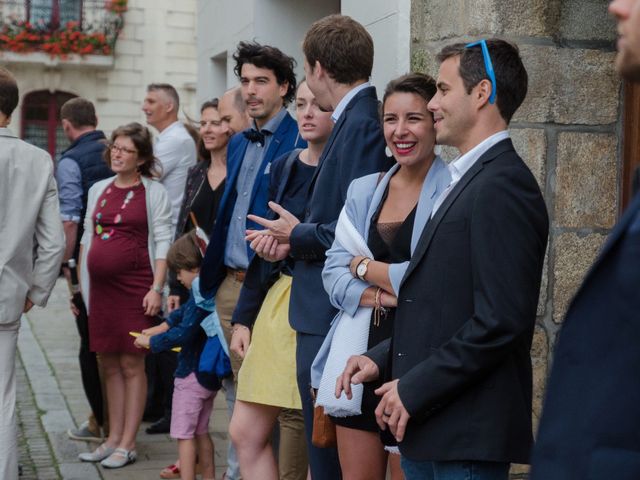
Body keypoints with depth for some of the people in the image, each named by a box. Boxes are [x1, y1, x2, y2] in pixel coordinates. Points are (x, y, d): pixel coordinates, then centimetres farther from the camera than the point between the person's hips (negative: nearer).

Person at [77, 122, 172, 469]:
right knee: (109, 364, 9)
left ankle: (127, 444, 3)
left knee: (132, 364, -2)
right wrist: (81, 284, 13)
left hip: (135, 286, -5)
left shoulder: (153, 192, -1)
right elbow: (87, 237, 18)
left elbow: (163, 242, -6)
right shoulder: (98, 190, 14)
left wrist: (157, 288, -14)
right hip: (100, 287, 5)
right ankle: (112, 439, 17)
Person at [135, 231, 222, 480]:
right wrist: (163, 326, 15)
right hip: (211, 375, 10)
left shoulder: (200, 293, -23)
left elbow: (184, 333, -25)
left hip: (192, 375, -10)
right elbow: (186, 312, 21)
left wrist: (151, 341, -13)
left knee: (184, 433, -1)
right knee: (201, 431, 20)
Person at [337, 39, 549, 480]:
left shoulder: (502, 186, -14)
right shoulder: (470, 180, 17)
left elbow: (500, 321, -21)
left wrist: (413, 390, -16)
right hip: (427, 429, 9)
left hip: (467, 433, -9)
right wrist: (383, 359, 9)